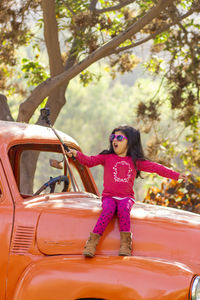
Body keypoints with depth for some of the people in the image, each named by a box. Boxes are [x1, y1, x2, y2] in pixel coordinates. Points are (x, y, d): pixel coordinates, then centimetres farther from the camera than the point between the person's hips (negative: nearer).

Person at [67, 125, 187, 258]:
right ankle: (92, 243, -33)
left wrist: (176, 175, 10)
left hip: (126, 197, 0)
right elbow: (90, 161, 1)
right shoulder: (107, 157, 10)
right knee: (108, 210, -31)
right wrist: (77, 154, -17)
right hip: (109, 196, 0)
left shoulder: (136, 161, 10)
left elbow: (156, 167, 12)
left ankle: (125, 244, -31)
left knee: (123, 209, -33)